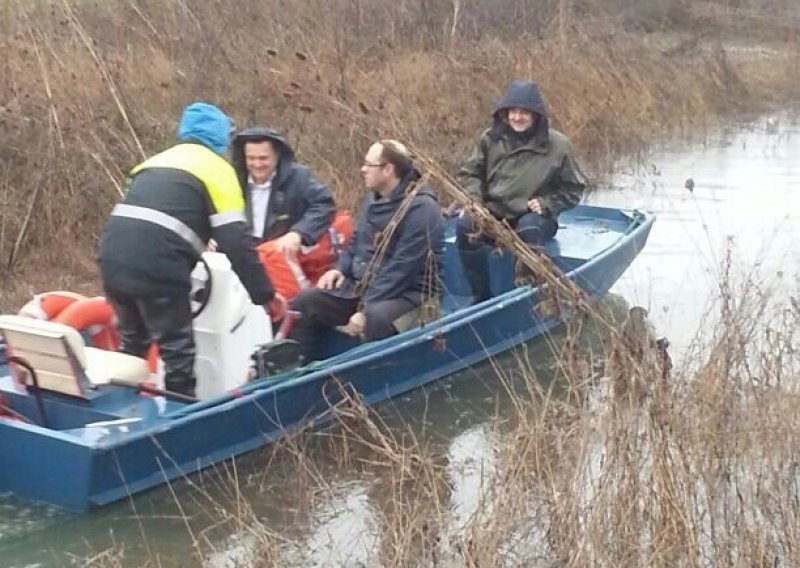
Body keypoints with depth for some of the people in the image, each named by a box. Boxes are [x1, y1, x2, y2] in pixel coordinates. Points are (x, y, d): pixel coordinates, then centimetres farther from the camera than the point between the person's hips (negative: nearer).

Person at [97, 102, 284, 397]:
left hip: (113, 258, 7)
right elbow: (236, 242, -2)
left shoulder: (156, 161, 28)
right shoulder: (217, 169, 7)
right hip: (156, 267, -7)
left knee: (131, 344, 25)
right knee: (178, 352, 5)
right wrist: (265, 295, 1)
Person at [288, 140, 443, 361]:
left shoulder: (421, 207, -18)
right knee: (305, 302, -3)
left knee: (376, 317, -40)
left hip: (408, 292, -8)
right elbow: (356, 241, 25)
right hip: (363, 284, 8)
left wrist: (366, 310, -25)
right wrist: (340, 269, 4)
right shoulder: (373, 197, 10)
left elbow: (402, 269, -23)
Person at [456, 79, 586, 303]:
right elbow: (469, 173, 9)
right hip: (493, 214, 3)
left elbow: (573, 188, 3)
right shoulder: (491, 138, 2)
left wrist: (546, 204, -12)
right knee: (465, 226, -28)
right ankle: (481, 296, -15)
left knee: (529, 230, -39)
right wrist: (473, 201, -10)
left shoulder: (557, 145, -4)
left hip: (534, 217, -3)